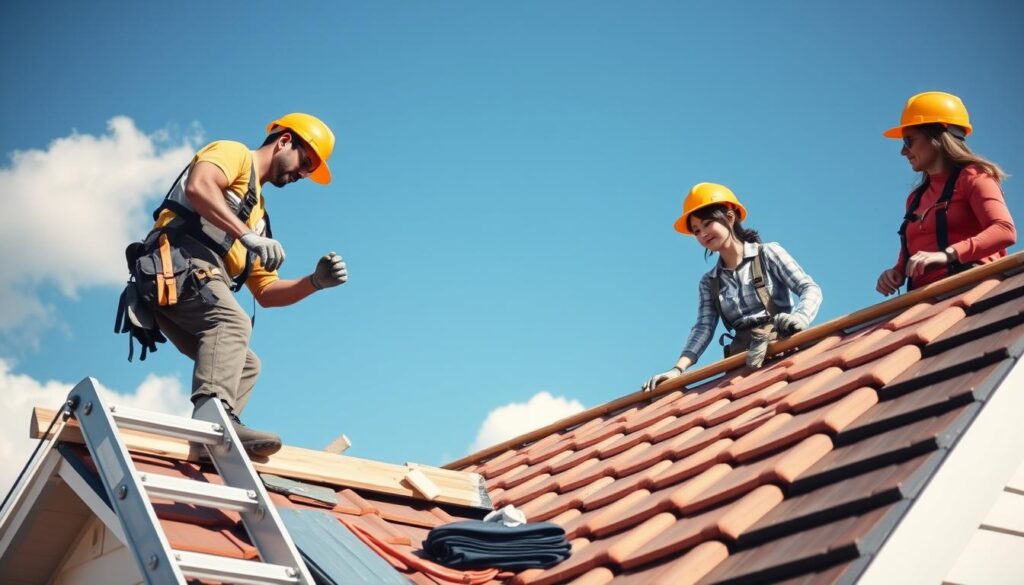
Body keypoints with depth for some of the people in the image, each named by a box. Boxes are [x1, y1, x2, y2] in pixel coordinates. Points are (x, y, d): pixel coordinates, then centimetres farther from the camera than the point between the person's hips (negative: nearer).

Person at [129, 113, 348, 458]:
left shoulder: (255, 215, 33)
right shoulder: (235, 154, 10)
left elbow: (266, 293, 26)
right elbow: (198, 186, -15)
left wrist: (315, 282, 10)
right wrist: (249, 237, -20)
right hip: (180, 259, -9)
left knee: (244, 364, 3)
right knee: (233, 323, -30)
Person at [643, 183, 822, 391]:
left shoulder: (768, 253, 8)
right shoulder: (709, 283, 20)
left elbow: (810, 289, 0)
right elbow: (703, 329, 9)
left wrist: (799, 318, -24)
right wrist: (678, 369, -10)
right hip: (743, 362, 3)